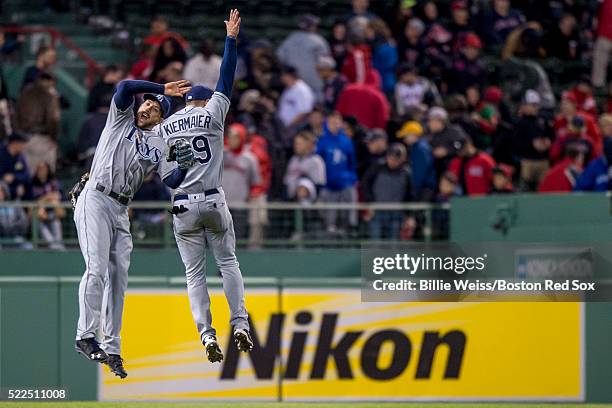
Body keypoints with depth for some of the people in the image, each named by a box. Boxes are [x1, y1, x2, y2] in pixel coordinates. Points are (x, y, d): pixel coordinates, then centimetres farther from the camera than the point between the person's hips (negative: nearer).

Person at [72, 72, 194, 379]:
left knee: (118, 279, 3)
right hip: (94, 201, -5)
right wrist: (163, 88, -7)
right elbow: (125, 87, -10)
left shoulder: (159, 146, 17)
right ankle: (86, 336, -21)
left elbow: (172, 181, 4)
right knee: (97, 267, -19)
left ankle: (112, 348, 5)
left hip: (121, 211, 5)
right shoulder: (122, 119, 8)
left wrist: (183, 165, -16)